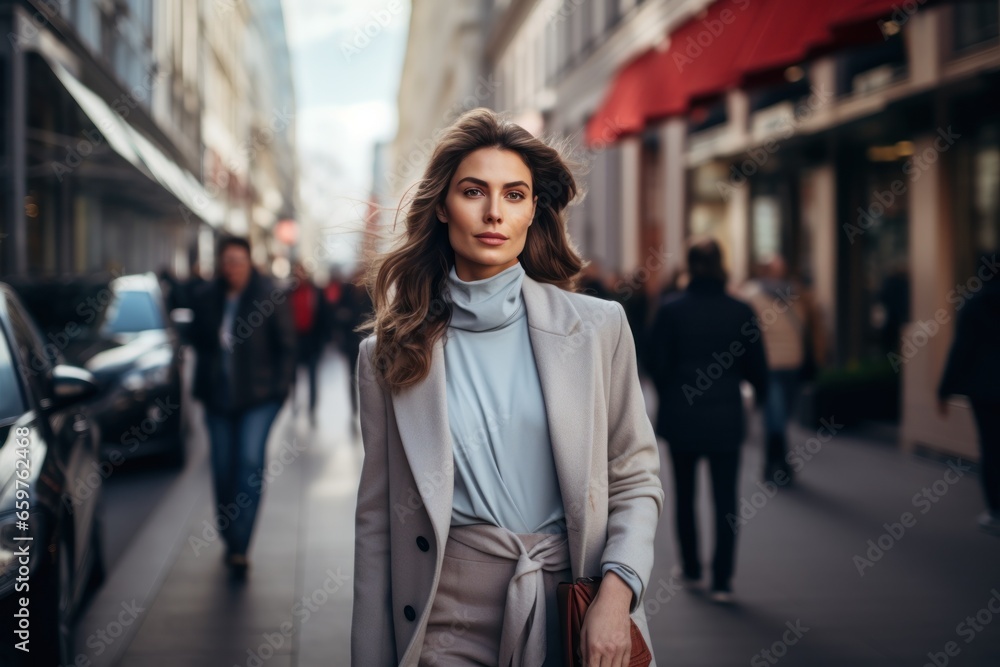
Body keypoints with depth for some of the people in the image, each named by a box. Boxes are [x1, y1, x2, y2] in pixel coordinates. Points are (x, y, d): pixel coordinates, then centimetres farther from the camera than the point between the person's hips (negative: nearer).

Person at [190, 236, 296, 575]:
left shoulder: (269, 296, -6)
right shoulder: (206, 297, 3)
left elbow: (286, 345, -1)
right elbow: (198, 340, 16)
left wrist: (280, 386, -6)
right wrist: (203, 384, 6)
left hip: (259, 395, -3)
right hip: (218, 396, 4)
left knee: (250, 461, -16)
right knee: (223, 468, 7)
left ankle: (239, 546, -14)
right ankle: (229, 538, 25)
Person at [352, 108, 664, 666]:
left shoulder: (598, 327, 0)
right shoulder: (390, 354, 0)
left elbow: (637, 479, 3)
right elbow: (377, 521, 2)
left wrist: (616, 591, -12)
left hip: (571, 616, 0)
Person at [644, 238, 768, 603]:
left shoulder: (669, 309, -7)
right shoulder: (740, 311, -6)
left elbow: (656, 361, -5)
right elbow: (755, 364, 1)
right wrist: (761, 392, 21)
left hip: (680, 416, 0)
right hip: (725, 417, 0)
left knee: (684, 494, 16)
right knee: (725, 499, 4)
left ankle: (691, 569, 26)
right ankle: (722, 580, 1)